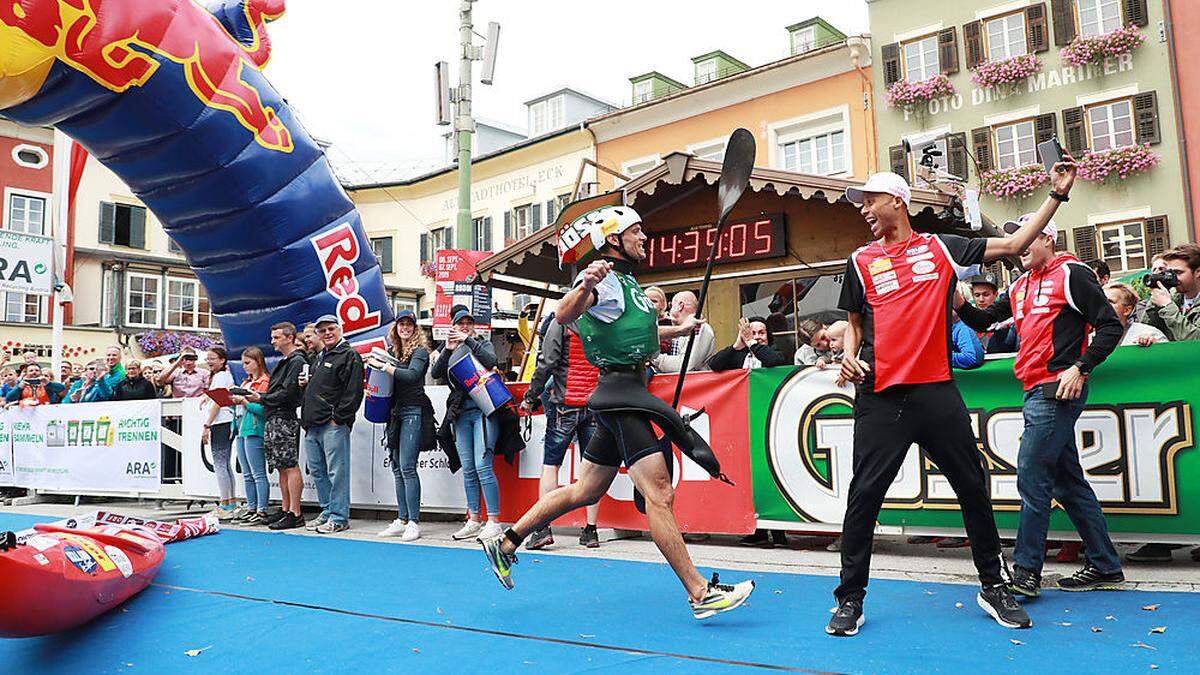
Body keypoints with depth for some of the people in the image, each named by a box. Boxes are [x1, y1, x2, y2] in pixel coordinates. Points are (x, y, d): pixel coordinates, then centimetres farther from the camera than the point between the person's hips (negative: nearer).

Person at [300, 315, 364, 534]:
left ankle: (339, 518, 0)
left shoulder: (349, 355, -6)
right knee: (317, 471, 13)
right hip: (313, 425, 9)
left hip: (333, 425, -9)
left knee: (337, 472, -6)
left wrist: (337, 417, -17)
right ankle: (327, 512, 23)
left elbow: (353, 392, -15)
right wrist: (306, 383, 12)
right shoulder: (319, 357, 22)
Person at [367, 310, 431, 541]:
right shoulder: (392, 350, 14)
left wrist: (383, 366, -17)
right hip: (395, 412, 7)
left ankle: (414, 522, -7)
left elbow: (412, 375, -21)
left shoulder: (420, 351, -4)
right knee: (397, 468, 8)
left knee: (407, 467, -11)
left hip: (413, 412, -7)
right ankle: (402, 520, 14)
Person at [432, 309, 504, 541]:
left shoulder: (482, 344, 9)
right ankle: (474, 520, 12)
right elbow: (436, 373, 1)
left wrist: (468, 341, -12)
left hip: (483, 410, -4)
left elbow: (491, 361, -12)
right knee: (468, 470, 6)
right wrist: (448, 350, -10)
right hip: (461, 414, 4)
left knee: (483, 466, -12)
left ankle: (494, 521, -9)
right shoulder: (449, 351, 17)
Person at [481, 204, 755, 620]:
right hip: (620, 392, -10)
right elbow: (564, 315, -29)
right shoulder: (604, 278, -10)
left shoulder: (626, 280, 20)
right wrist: (585, 287, -48)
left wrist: (677, 330, 39)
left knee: (585, 492, 15)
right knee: (659, 495, -11)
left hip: (628, 394, 10)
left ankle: (506, 542, 25)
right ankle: (700, 594, -9)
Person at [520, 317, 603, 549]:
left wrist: (530, 397, -3)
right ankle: (591, 530, 9)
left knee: (550, 465, 3)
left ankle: (543, 527, -3)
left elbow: (547, 362, -10)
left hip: (566, 403, -3)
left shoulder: (562, 322, -5)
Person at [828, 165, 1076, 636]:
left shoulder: (940, 247, 9)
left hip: (937, 391, 1)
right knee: (864, 495, -3)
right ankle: (850, 601, 9)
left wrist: (1056, 195, 8)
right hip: (880, 395, 0)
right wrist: (850, 356, 0)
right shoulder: (861, 261, 11)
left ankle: (993, 587, 28)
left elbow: (1015, 245, 13)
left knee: (972, 488, 9)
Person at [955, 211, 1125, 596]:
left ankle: (1026, 573, -2)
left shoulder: (1071, 274, -5)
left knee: (1032, 478, -9)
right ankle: (1105, 568, 22)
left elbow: (1110, 326, -8)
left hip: (1058, 390, -9)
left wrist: (1080, 368, -17)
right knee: (1068, 482, 12)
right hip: (1037, 392, 9)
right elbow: (984, 321, 19)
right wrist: (960, 305, 0)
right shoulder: (1020, 287, 19)